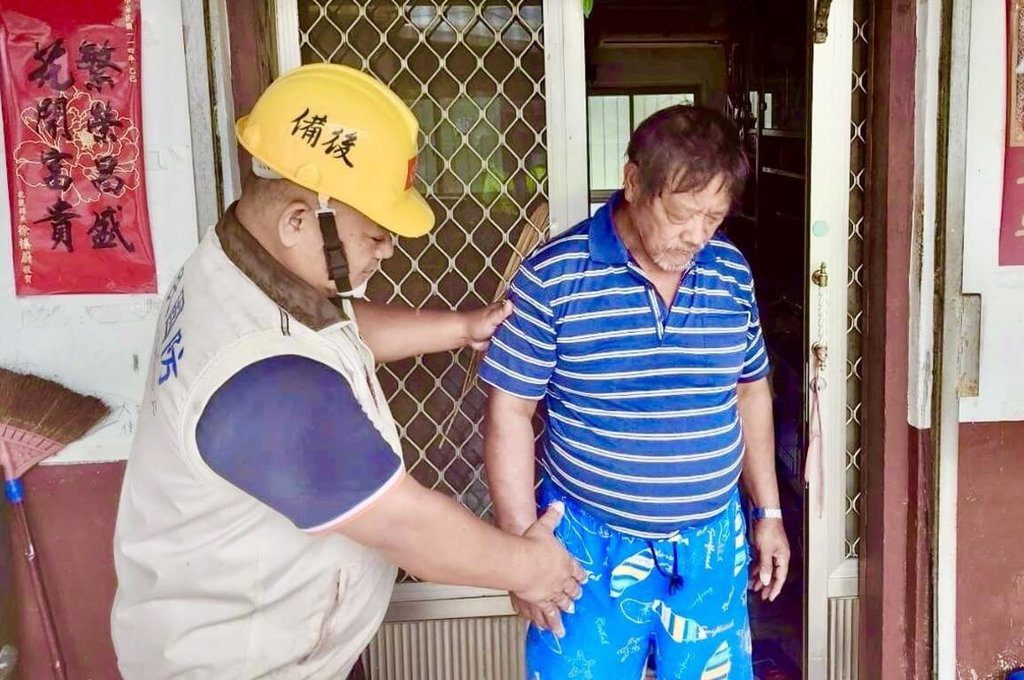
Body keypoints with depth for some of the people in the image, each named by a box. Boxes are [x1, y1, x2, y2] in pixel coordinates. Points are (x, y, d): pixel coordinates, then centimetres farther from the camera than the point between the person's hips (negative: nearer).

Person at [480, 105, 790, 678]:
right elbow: (509, 413, -10)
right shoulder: (553, 275, -14)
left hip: (711, 546, 4)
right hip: (592, 546, -3)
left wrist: (768, 511, 14)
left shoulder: (731, 272, -1)